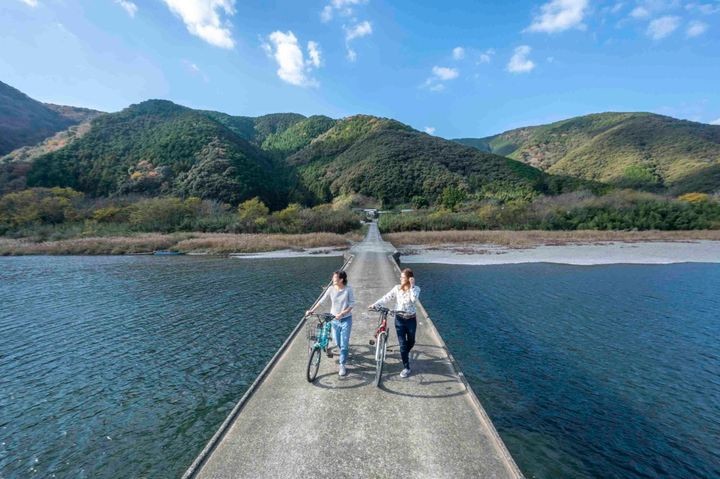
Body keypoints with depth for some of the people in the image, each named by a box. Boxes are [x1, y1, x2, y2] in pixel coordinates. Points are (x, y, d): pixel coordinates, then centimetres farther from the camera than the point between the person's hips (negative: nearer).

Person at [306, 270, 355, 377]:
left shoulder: (348, 289, -15)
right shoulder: (331, 289, -8)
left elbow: (352, 304, -11)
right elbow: (322, 300, -2)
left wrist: (342, 313, -21)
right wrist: (312, 310, -4)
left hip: (346, 319, -3)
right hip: (334, 319, 3)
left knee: (344, 344, -1)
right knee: (337, 342, 15)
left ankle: (342, 365, 15)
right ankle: (344, 354, 47)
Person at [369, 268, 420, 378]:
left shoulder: (416, 289, -8)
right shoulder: (397, 288, -5)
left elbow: (414, 299, -27)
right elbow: (386, 297, -10)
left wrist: (412, 286, -23)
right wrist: (374, 304, -20)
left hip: (411, 319, 0)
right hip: (399, 319, 0)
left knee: (411, 342, 18)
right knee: (402, 344, 2)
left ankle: (406, 354, 50)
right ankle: (406, 368, 18)